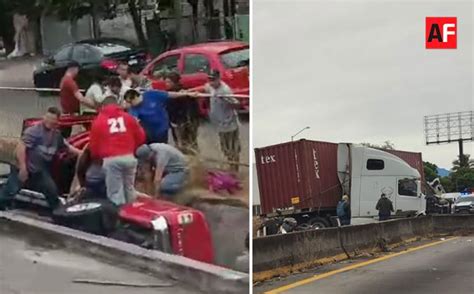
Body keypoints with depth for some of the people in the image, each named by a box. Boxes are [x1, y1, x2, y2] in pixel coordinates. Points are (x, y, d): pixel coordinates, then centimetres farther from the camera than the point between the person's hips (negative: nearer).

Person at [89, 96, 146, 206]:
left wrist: (96, 157, 28)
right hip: (129, 157, 3)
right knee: (129, 189, 18)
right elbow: (141, 137, 14)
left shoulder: (98, 121, 7)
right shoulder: (128, 117, 14)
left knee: (115, 193, 0)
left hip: (111, 160, -3)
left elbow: (94, 145, 8)